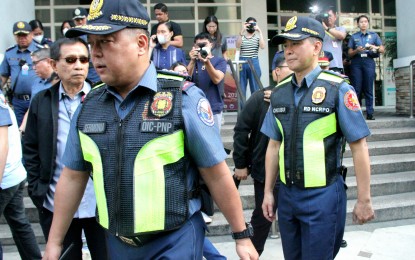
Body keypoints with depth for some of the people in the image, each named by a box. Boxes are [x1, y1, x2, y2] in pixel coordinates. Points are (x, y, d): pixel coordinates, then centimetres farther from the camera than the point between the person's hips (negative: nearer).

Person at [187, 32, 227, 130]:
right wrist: (193, 61, -14)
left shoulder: (220, 61, 4)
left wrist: (207, 62, -25)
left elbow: (217, 79, -12)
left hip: (213, 109, -2)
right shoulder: (193, 62, 13)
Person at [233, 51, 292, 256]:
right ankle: (254, 253, 32)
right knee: (263, 216, 12)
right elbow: (241, 130, -7)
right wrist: (240, 164, -6)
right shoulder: (261, 98, -8)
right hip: (265, 170, -2)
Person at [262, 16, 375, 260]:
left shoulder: (338, 89, -11)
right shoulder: (280, 92, 5)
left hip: (323, 195, -5)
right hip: (287, 194, 5)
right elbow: (274, 146, 9)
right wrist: (268, 192, 10)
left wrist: (364, 200, -6)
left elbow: (359, 147, -8)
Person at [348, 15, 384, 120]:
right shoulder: (354, 36, 15)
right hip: (356, 63, 0)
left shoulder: (374, 35, 15)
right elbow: (350, 54, 11)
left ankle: (370, 113, -4)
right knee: (357, 88, -6)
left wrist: (375, 47, -12)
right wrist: (357, 50, -9)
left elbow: (382, 49, 9)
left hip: (369, 61, 0)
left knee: (368, 89, -4)